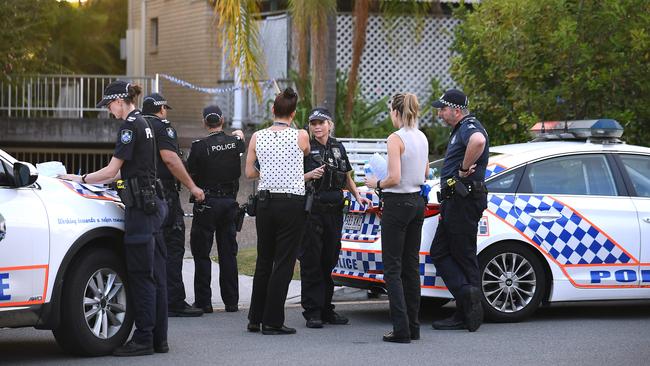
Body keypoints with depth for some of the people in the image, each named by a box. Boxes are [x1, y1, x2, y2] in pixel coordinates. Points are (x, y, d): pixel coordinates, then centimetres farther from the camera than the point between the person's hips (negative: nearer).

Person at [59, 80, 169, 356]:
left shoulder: (130, 126, -12)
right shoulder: (143, 125, 18)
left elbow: (111, 170, -12)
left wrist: (81, 179, 1)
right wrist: (88, 179, 21)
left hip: (140, 206, -10)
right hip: (153, 203, 10)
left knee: (141, 274, -6)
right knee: (155, 274, 9)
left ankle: (143, 340, -3)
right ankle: (158, 338, 13)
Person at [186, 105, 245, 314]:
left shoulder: (200, 146, -14)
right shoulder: (235, 142, -1)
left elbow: (189, 174, -9)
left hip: (207, 203, -4)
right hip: (230, 202, 4)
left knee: (202, 253, 3)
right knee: (228, 253, 10)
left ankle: (203, 302, 1)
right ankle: (231, 301, 12)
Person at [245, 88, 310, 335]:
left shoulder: (257, 137, 1)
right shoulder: (300, 137, -7)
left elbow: (249, 172, 5)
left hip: (265, 201, 4)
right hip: (292, 202, -4)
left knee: (264, 261, 14)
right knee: (284, 263, 0)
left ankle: (255, 318, 19)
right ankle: (272, 321, 1)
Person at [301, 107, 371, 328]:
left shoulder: (338, 148, 14)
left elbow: (347, 178, 23)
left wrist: (358, 196, 10)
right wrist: (310, 175, -21)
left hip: (334, 211, 5)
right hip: (312, 211, -5)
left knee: (329, 260, 10)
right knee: (311, 262, -4)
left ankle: (326, 309, 17)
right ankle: (312, 312, -2)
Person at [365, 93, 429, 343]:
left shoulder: (396, 139, -16)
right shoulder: (422, 138, 10)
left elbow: (394, 178, -21)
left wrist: (376, 184, -5)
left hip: (398, 203, -8)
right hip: (417, 202, 8)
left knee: (393, 268, -4)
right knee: (411, 265, 12)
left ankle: (401, 329, -8)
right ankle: (413, 326, 15)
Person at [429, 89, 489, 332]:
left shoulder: (469, 127, -13)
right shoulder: (459, 129, 21)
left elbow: (478, 141, -38)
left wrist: (464, 168, -26)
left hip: (464, 201, -11)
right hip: (454, 202, 11)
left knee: (464, 255, -7)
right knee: (440, 253, 6)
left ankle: (468, 313, -5)